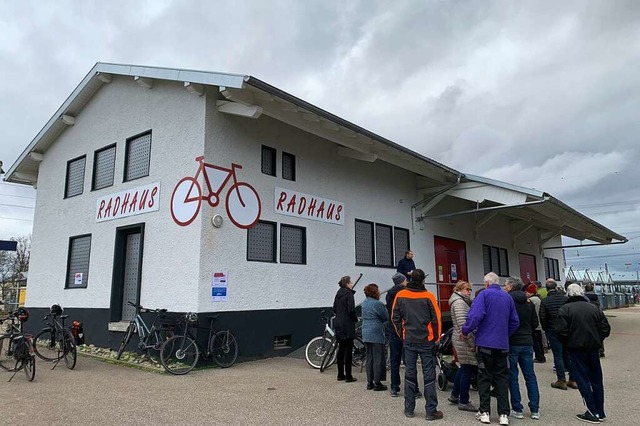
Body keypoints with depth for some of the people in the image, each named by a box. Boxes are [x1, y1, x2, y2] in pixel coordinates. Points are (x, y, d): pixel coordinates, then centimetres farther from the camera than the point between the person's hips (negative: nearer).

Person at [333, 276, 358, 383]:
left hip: (338, 324, 8)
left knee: (341, 349, 13)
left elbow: (334, 309, 15)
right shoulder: (349, 294, -13)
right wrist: (356, 319, -3)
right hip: (347, 325, -8)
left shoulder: (338, 294, 11)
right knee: (348, 350, -2)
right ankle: (348, 376, 1)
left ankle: (340, 374, 19)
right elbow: (351, 310, -18)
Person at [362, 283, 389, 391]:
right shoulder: (377, 304, -16)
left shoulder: (364, 303, 10)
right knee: (378, 359, 1)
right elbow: (387, 317, -7)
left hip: (366, 334, 8)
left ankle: (370, 382, 18)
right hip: (376, 334, -8)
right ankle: (377, 383, 5)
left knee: (369, 358, 13)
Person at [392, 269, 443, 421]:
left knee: (409, 374, 11)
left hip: (408, 341, 3)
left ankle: (409, 409, 18)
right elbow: (436, 319, -8)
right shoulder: (428, 296, -10)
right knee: (429, 376, 4)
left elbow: (395, 317, 4)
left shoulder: (400, 295, -2)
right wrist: (436, 337, 6)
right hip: (427, 341, -3)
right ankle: (431, 411, 9)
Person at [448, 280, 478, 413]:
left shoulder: (463, 301, 18)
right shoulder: (459, 302, -15)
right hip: (464, 341, -10)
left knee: (464, 368, 20)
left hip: (460, 340, 10)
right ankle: (463, 402, 9)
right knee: (468, 370, -2)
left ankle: (454, 395, 31)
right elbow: (462, 324, -22)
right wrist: (472, 343, -20)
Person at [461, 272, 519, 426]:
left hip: (485, 343, -4)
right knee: (502, 378, 11)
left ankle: (484, 412, 11)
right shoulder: (507, 297, 8)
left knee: (484, 377, 7)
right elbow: (515, 322, 12)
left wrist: (465, 331, -9)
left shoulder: (485, 294, -8)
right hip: (502, 344, 4)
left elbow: (475, 315, -21)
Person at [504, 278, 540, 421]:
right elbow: (535, 323, 10)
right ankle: (535, 410, 13)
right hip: (527, 343, 5)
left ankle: (517, 409, 7)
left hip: (511, 343, -5)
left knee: (512, 377, 4)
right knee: (530, 376, 11)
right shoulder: (529, 302, 5)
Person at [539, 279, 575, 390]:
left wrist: (545, 329, 7)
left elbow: (542, 318, -11)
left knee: (558, 356, 2)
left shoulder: (545, 301, -11)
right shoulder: (565, 298, -2)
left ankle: (561, 380, 5)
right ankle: (573, 380, 18)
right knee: (569, 354, 12)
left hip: (553, 331, -4)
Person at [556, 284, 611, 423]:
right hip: (594, 348, 5)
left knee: (583, 380, 3)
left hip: (576, 349, -5)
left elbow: (561, 331, -16)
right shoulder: (594, 308, 6)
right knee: (596, 379, 15)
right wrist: (597, 340, 16)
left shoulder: (565, 309, -9)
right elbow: (606, 329, 4)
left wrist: (567, 343, 2)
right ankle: (600, 412, 23)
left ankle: (592, 413, 5)